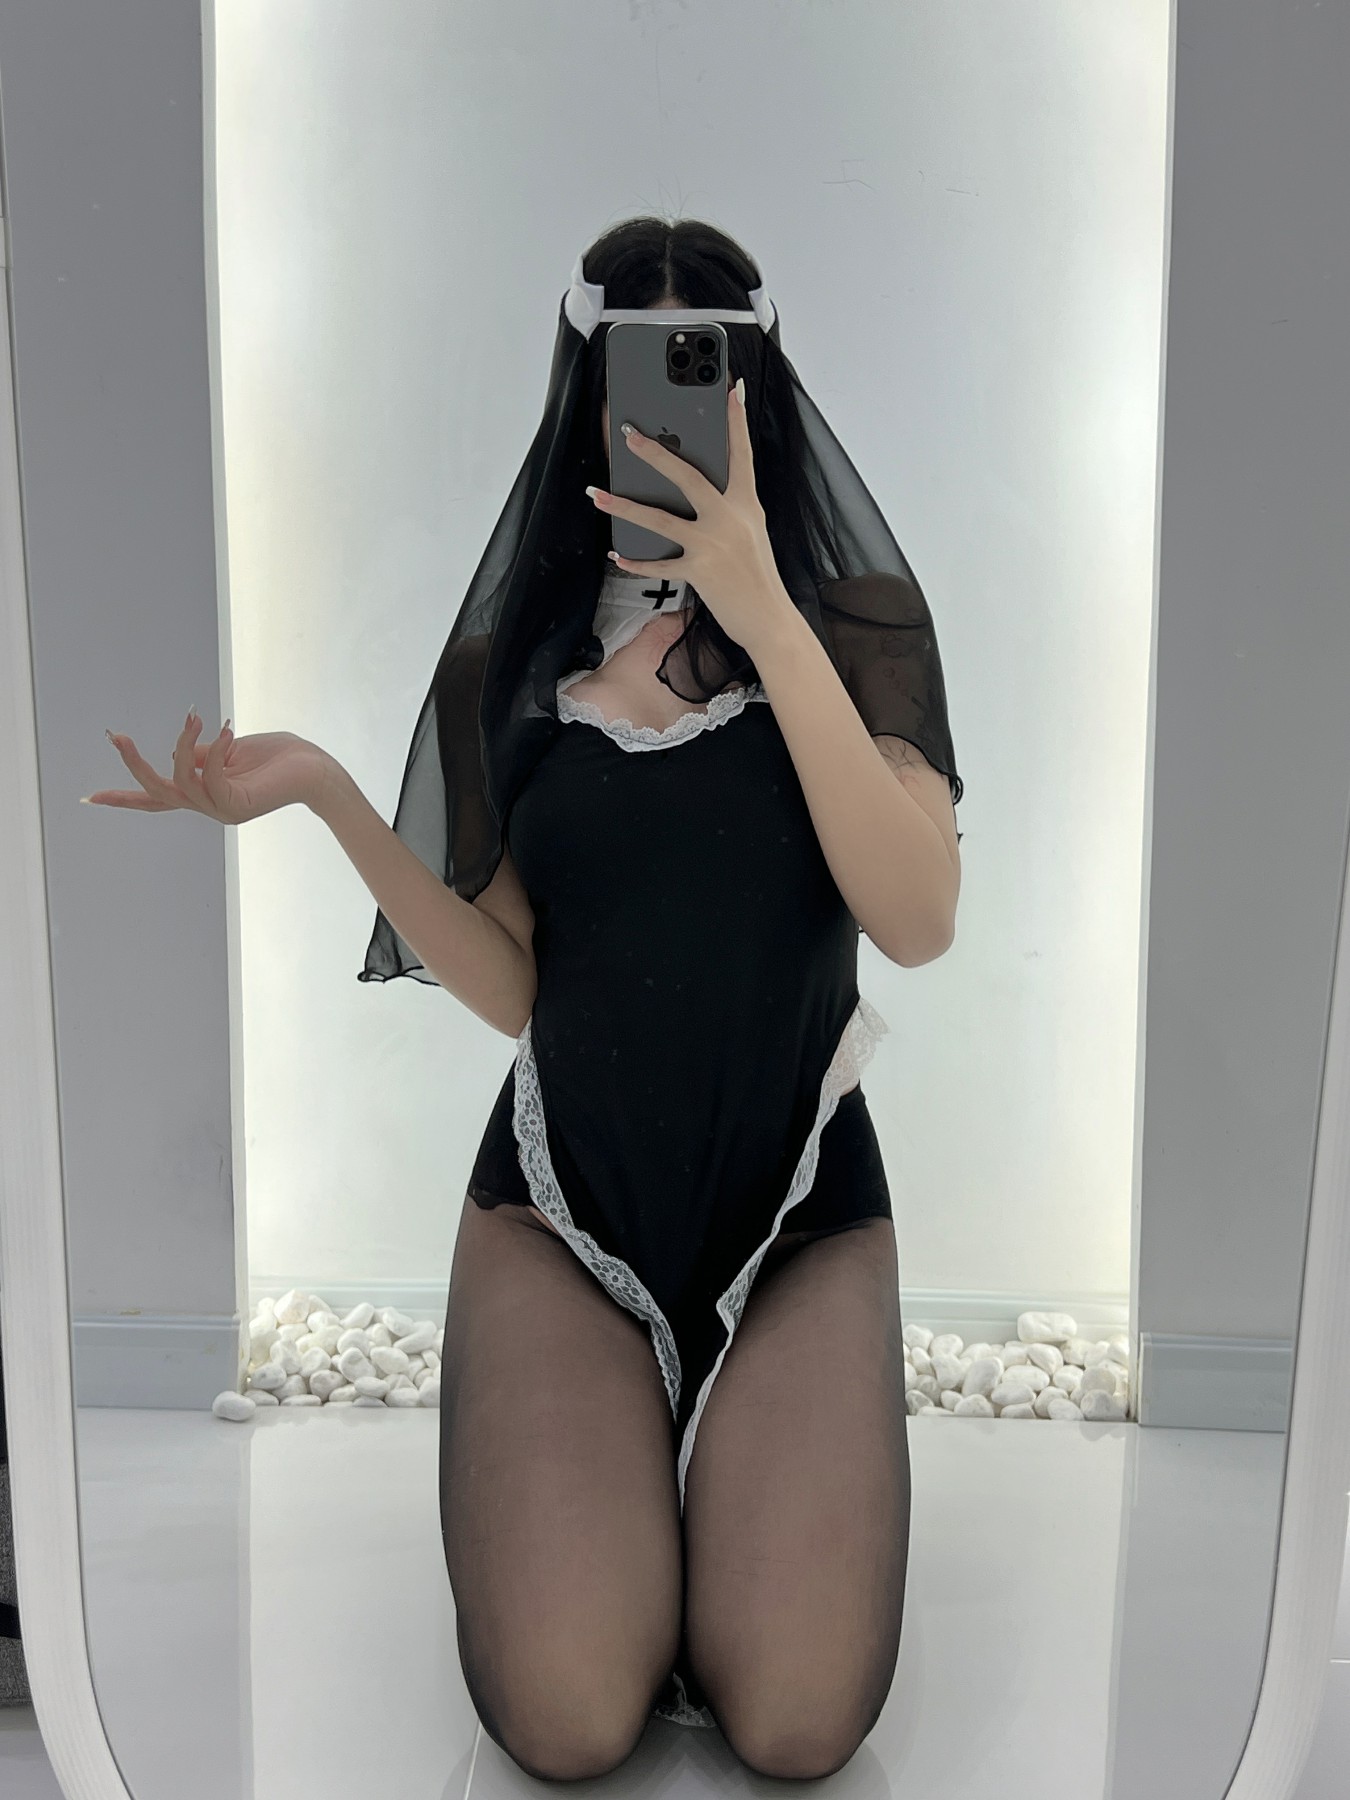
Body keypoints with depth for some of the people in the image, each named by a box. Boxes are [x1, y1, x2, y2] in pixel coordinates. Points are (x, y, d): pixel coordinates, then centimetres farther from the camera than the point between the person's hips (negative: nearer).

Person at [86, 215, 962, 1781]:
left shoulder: (856, 620, -1)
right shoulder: (509, 662, 5)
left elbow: (916, 921, -18)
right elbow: (513, 992, 0)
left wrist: (766, 618, -22)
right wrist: (329, 796, -12)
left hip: (797, 1204, -1)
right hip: (564, 1195, 1)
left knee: (796, 1724, -16)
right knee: (568, 1724, -15)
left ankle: (716, 1452, 15)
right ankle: (617, 1453, 17)